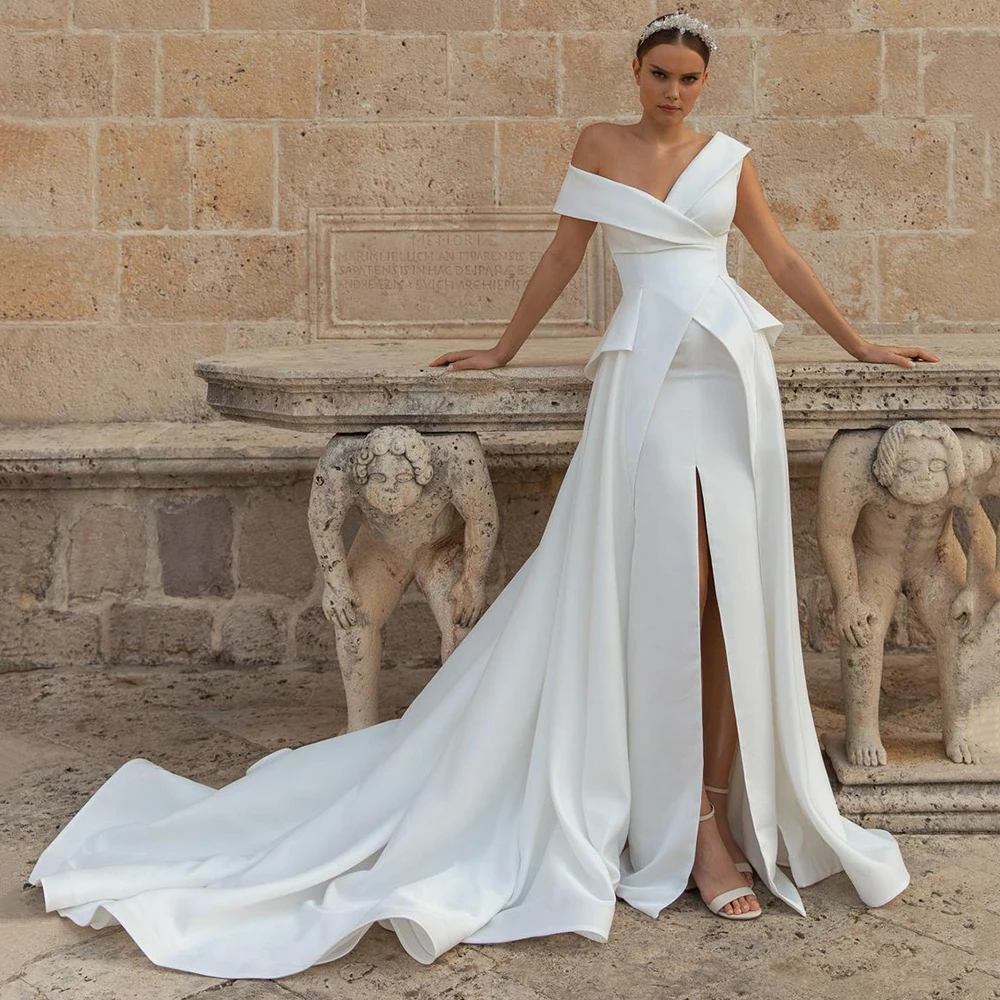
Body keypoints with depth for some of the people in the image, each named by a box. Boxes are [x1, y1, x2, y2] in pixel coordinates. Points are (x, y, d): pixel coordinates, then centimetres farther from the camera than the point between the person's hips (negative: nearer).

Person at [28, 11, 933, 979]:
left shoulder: (730, 158, 14)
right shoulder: (599, 144, 11)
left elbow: (784, 259, 21)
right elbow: (561, 257, 16)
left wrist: (858, 343, 25)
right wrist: (501, 350, 18)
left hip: (732, 373, 2)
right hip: (645, 373, -2)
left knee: (732, 592, -3)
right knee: (655, 591, -6)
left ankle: (714, 816, 4)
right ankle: (684, 826, 2)